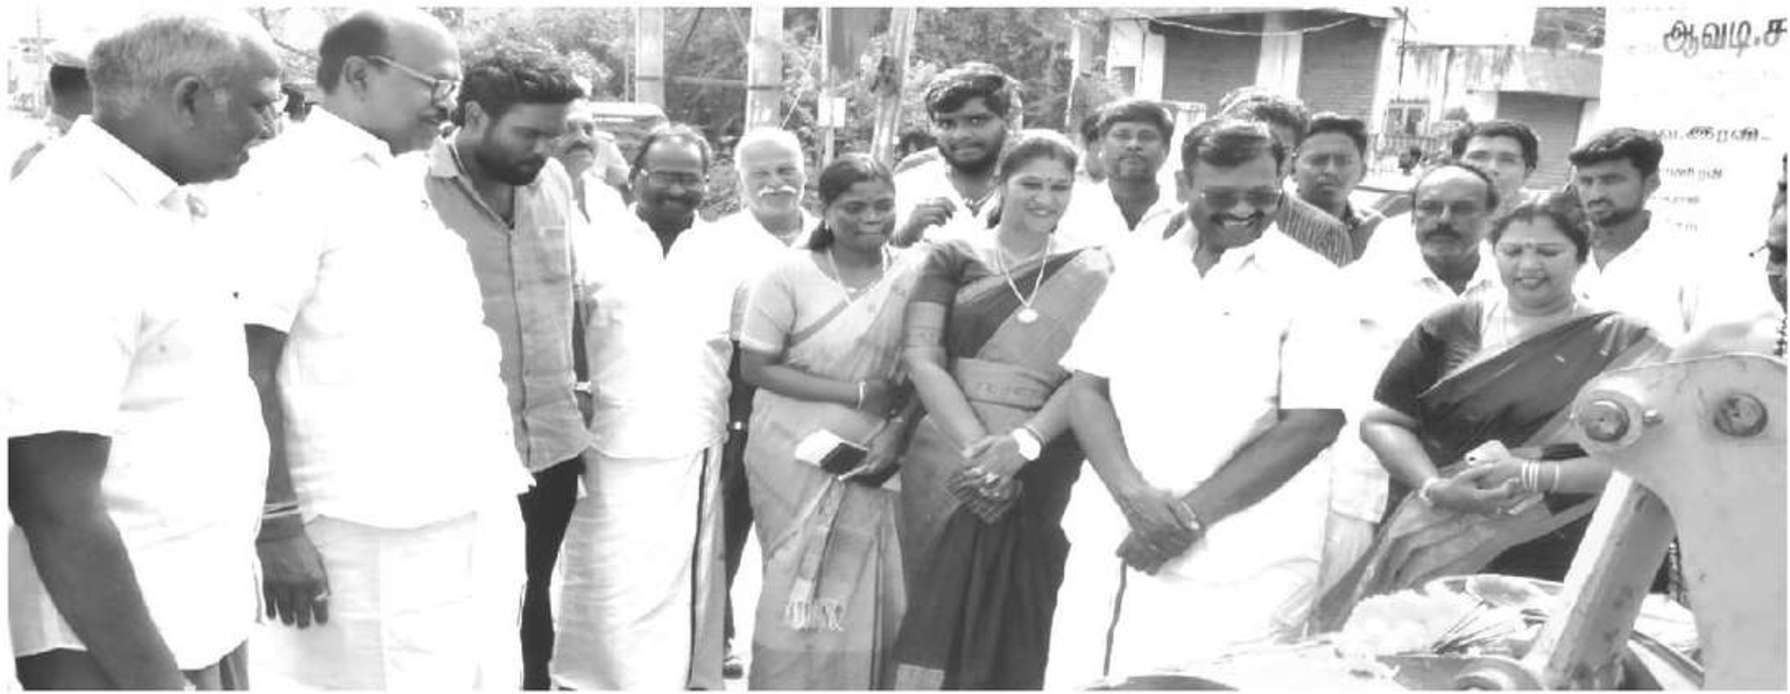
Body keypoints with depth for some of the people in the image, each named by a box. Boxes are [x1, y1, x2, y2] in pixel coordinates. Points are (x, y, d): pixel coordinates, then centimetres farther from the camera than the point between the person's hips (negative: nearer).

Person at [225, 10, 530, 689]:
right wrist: (277, 525, -18)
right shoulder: (289, 178, -10)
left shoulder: (409, 180, 15)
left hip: (475, 519, 8)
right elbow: (246, 365, -15)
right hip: (376, 537, -8)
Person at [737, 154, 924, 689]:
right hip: (797, 462, -2)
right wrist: (857, 393, -13)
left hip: (874, 462, 2)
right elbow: (756, 366, -9)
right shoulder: (792, 274, -8)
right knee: (800, 597, 5)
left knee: (875, 599, 2)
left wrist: (897, 434, -13)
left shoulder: (914, 274, -1)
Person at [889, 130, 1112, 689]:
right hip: (955, 462, 0)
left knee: (1022, 617, 3)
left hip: (1046, 468, 1)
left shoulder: (1090, 274, 8)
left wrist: (1024, 442, -17)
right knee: (944, 607, 1)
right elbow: (922, 357, -3)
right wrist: (978, 445, -15)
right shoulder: (953, 259, 6)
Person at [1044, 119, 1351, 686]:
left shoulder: (1308, 283, -4)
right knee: (1078, 680, 8)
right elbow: (1086, 386, 4)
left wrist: (1191, 514, -14)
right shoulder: (1140, 268, 8)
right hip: (1109, 546, 4)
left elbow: (1313, 423, -10)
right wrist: (1133, 494, -12)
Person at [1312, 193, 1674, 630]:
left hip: (1559, 571, -1)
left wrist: (1532, 476, -15)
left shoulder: (1625, 345, 3)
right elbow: (1381, 422, 5)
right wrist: (1433, 487, -12)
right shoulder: (1451, 328, 6)